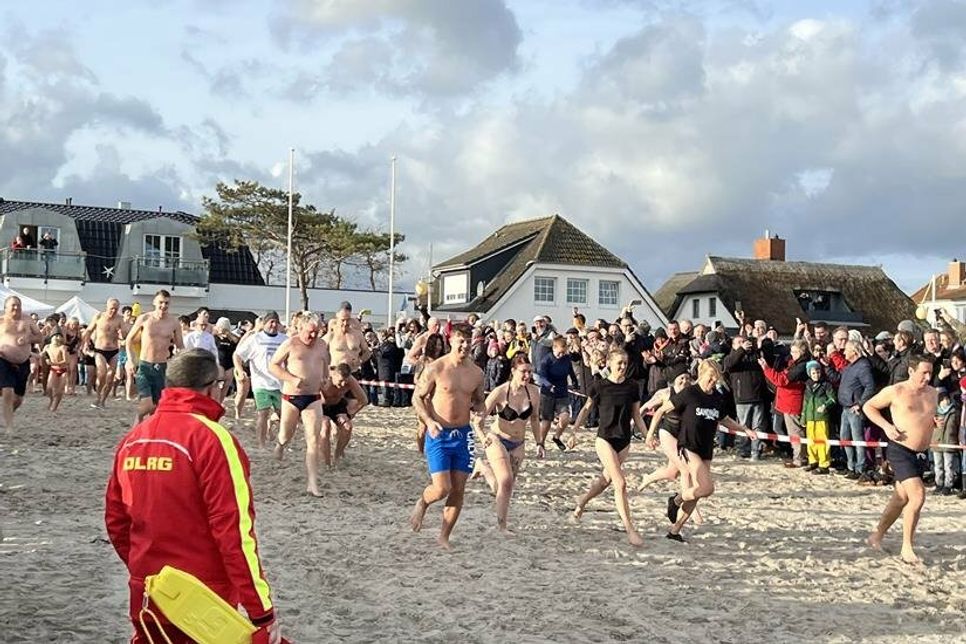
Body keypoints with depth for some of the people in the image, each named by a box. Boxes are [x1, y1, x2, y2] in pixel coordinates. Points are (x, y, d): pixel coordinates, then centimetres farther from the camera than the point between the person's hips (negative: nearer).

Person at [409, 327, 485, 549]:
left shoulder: (477, 373, 3)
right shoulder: (435, 368, -9)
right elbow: (417, 398, -2)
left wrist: (480, 413, -5)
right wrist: (429, 421, -16)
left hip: (463, 435, 4)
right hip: (439, 435, -4)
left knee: (458, 490, 5)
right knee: (442, 489, -11)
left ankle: (444, 537, 20)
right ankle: (422, 503, 24)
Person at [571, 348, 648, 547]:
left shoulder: (632, 386, 2)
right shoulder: (600, 386, -7)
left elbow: (636, 415, 9)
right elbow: (586, 410, 5)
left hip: (624, 441, 5)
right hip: (605, 439, -4)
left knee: (606, 480, 19)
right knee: (620, 483, -14)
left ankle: (582, 502, 47)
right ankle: (630, 530, -12)